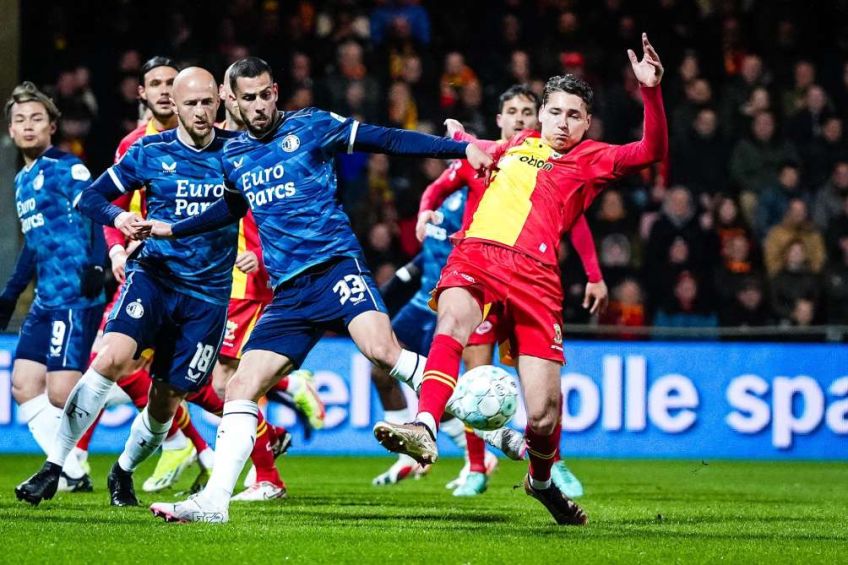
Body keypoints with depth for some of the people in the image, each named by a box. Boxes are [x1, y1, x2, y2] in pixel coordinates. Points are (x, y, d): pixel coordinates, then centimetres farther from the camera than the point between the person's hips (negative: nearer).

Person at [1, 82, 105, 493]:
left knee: (60, 392, -16)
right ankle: (71, 473, 6)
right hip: (46, 301, 9)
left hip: (75, 297, -9)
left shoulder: (66, 168, -6)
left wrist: (97, 265, -32)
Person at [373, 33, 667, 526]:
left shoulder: (592, 159, 16)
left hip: (534, 273, -2)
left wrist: (651, 90, -11)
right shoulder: (515, 146, 27)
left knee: (542, 414, -7)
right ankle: (425, 428, -54)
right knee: (453, 319, -37)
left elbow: (652, 151, -1)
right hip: (474, 256, 2)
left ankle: (542, 480, 26)